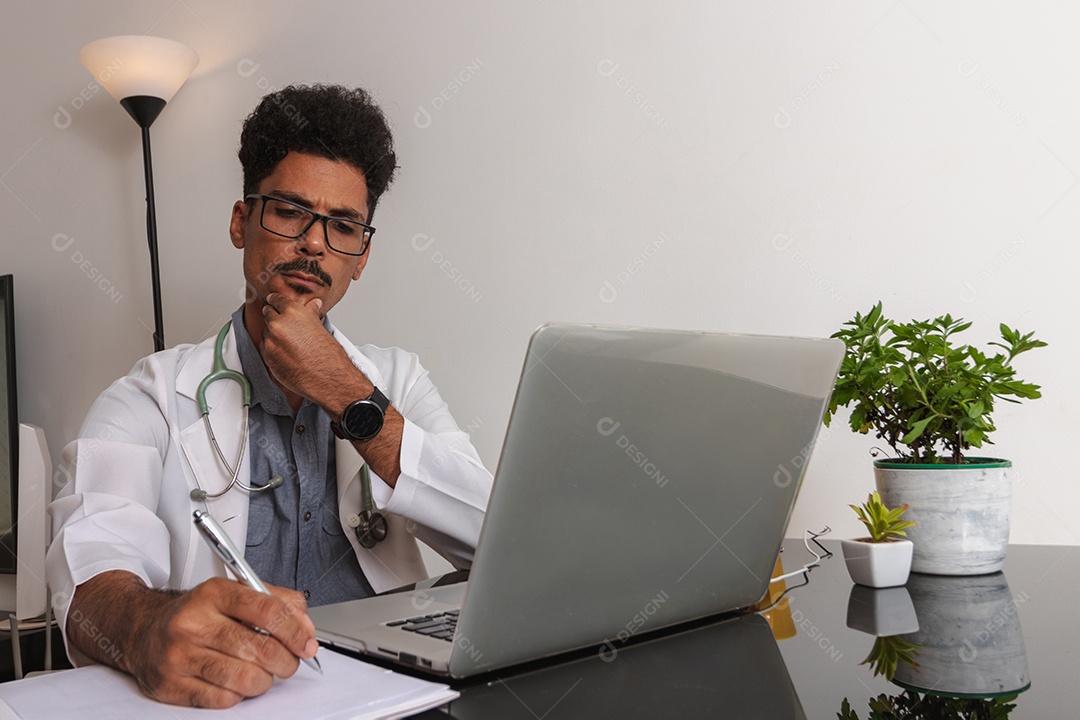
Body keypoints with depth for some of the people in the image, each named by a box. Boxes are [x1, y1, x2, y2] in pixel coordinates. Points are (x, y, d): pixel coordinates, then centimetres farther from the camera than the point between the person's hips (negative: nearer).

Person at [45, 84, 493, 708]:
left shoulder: (399, 378, 11)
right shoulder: (154, 395, 4)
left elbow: (497, 535, -4)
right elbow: (96, 556, -14)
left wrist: (346, 394, -9)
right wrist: (146, 625, -38)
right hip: (223, 694, -1)